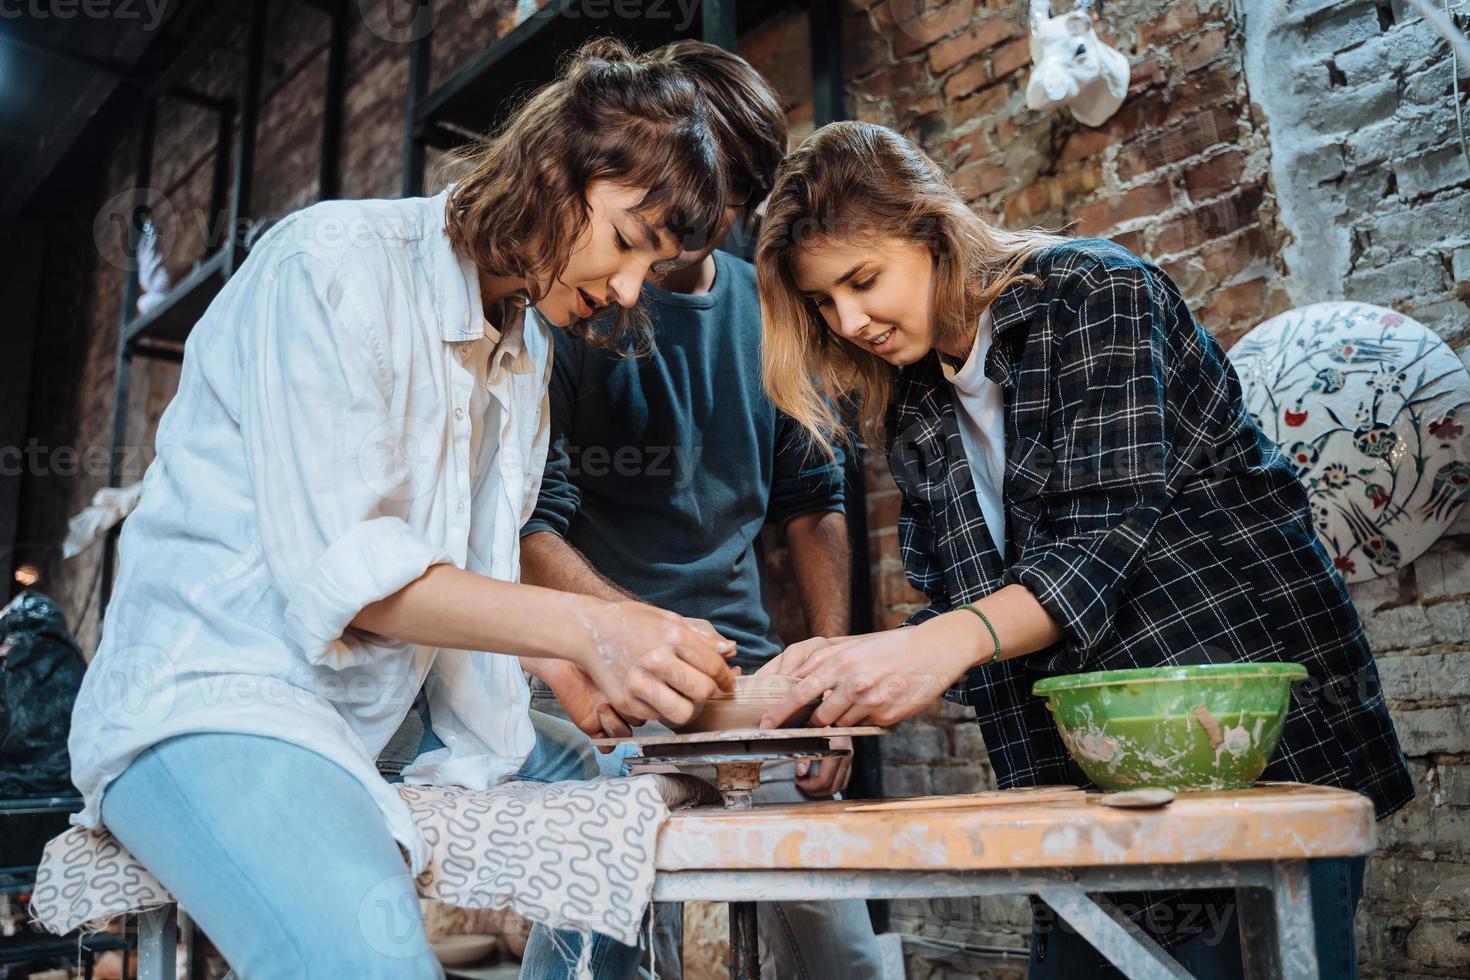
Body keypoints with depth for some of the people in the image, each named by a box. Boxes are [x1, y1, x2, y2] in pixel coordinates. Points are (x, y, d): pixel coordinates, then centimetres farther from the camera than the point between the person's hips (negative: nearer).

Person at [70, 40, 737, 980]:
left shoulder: (528, 346, 13)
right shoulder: (333, 264, -13)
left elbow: (480, 584, 9)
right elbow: (339, 569, -22)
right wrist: (585, 628, -30)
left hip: (381, 727, 8)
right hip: (211, 695, -8)